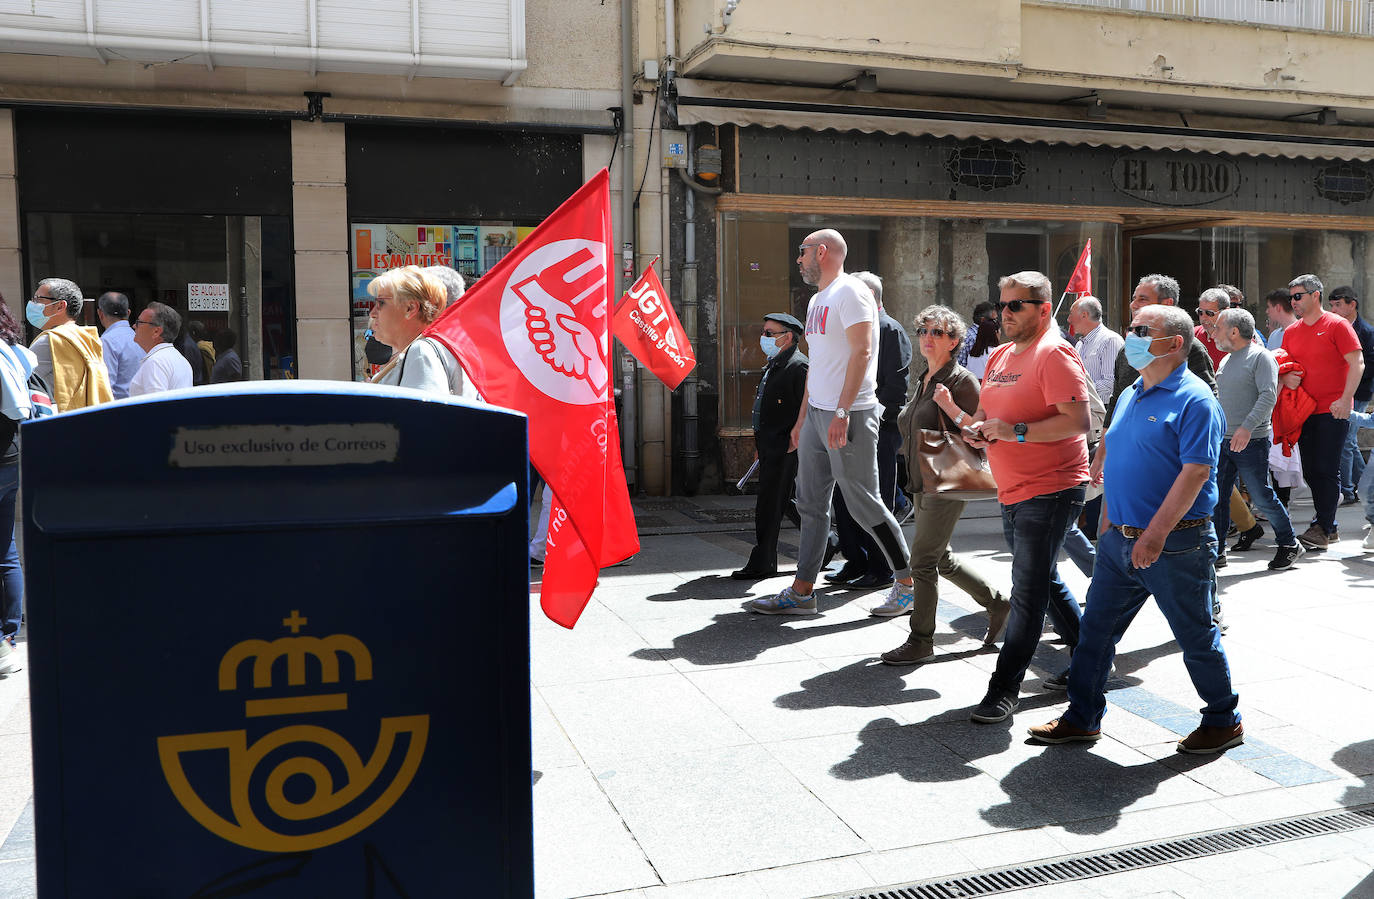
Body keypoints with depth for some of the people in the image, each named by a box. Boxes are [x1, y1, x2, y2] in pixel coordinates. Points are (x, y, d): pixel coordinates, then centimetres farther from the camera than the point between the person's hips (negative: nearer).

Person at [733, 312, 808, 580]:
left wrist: (796, 440, -20)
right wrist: (761, 444, 21)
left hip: (785, 449, -10)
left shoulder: (799, 366, -13)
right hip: (771, 448, 10)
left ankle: (762, 563, 3)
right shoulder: (773, 365, 18)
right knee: (791, 502, 16)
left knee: (769, 507, -5)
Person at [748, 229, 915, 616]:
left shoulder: (849, 292, -9)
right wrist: (802, 419, 21)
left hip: (848, 415, -9)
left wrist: (841, 413, -24)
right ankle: (801, 591, 13)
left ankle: (907, 582, 11)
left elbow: (862, 352, -18)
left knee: (863, 504, -4)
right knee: (811, 503, 9)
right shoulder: (817, 300, 19)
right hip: (817, 414, 9)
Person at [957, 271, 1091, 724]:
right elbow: (984, 410, 24)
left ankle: (1004, 688, 1)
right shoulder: (999, 356, 14)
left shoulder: (1055, 354, -13)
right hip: (1013, 492, 9)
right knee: (1044, 582, 20)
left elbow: (1078, 421, -22)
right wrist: (974, 427, 2)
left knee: (1028, 593, -4)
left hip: (1049, 491, -9)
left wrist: (1017, 431, -25)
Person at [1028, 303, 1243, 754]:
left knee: (1197, 637, 7)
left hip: (1175, 544, -8)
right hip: (1119, 540, 8)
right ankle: (1082, 717, 22)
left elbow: (1196, 470, -21)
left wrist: (1156, 533, -25)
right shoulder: (1131, 395, 13)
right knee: (1096, 629, 10)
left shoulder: (1195, 400, -13)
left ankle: (1223, 721, 26)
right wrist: (1112, 524, 19)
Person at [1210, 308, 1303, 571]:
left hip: (1251, 443, -7)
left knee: (1262, 497, -1)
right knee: (1216, 496, 5)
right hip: (1222, 441, 7)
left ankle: (1289, 544, 17)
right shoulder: (1226, 361, 16)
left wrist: (1247, 427, -27)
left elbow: (1268, 396, -18)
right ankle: (1215, 550, 11)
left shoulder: (1260, 357, -8)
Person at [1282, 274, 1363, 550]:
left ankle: (1322, 530, -2)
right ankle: (1328, 525, 20)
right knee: (1311, 472, 9)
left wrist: (1345, 399, -20)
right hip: (1304, 411, 6)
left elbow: (1357, 363, -10)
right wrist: (1285, 377, -6)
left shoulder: (1337, 325, -6)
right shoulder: (1290, 332, 11)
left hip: (1333, 411, -6)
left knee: (1326, 470, -7)